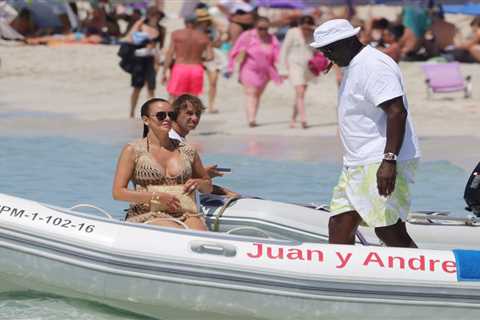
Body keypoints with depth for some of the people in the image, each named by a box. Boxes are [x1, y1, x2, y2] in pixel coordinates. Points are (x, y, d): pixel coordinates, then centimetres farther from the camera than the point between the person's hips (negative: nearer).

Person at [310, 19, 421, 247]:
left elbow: (397, 112, -24)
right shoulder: (352, 67, 18)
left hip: (381, 165, -11)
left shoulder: (374, 66, -15)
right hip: (357, 164, 11)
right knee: (339, 225, 5)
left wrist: (389, 160, -30)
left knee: (389, 231, -13)